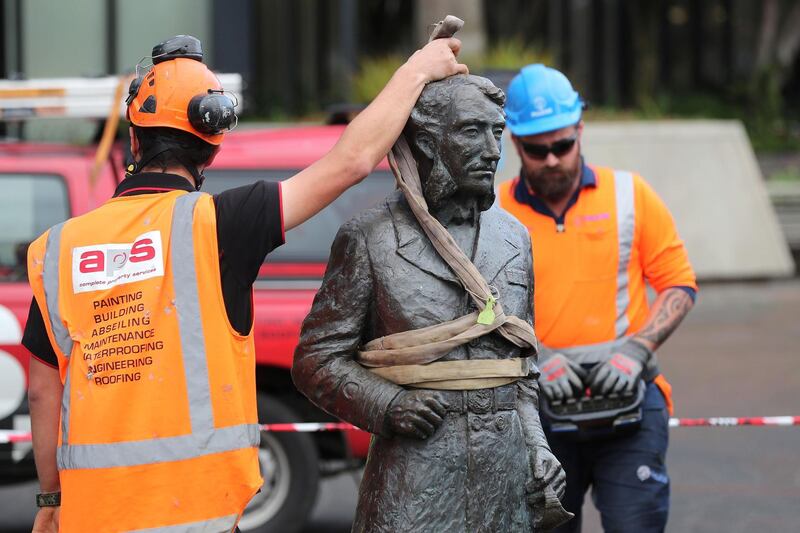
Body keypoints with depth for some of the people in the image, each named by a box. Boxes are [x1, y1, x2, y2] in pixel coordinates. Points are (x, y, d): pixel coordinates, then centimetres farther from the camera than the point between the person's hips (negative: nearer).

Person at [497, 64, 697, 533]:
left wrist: (635, 352, -10)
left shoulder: (630, 196, 4)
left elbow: (680, 284, 4)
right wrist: (534, 360, -14)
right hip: (538, 404, 1)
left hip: (626, 394, -1)